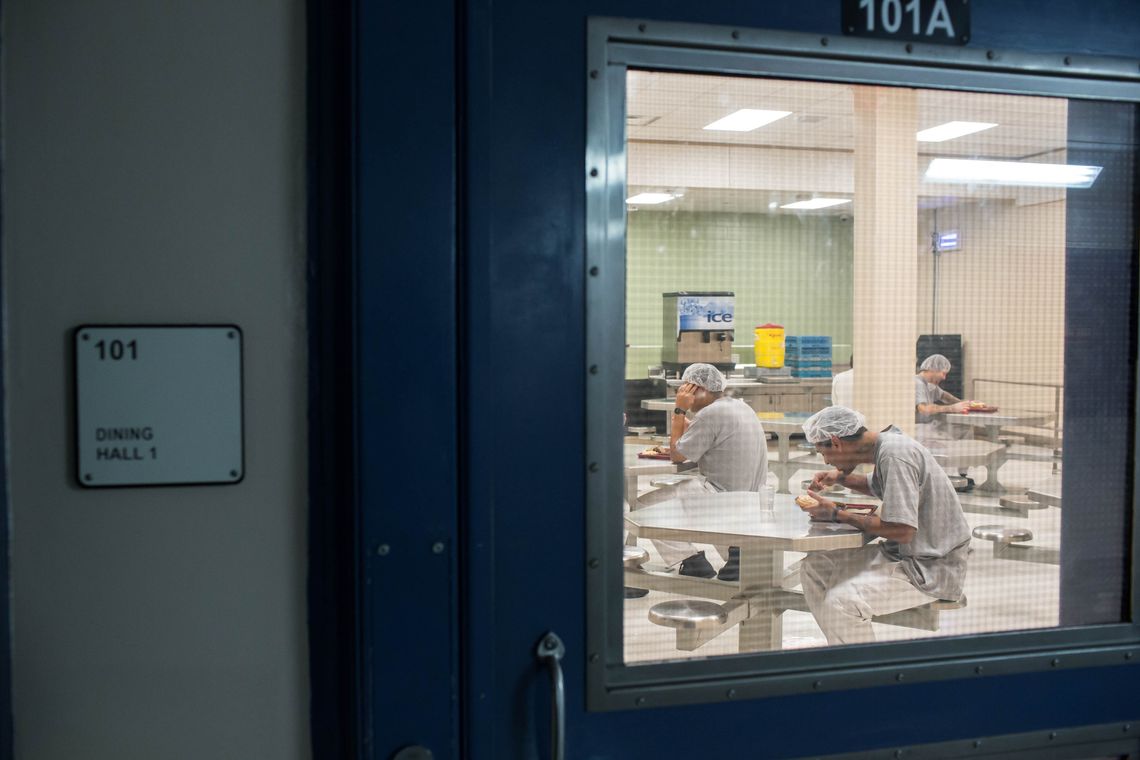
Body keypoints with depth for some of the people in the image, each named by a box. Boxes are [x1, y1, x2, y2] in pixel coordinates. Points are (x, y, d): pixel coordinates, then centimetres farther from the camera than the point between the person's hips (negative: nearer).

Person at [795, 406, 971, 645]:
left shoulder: (895, 454, -22)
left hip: (930, 569, -10)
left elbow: (902, 530, -27)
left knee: (841, 601, -26)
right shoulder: (887, 444, 8)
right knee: (814, 567, 5)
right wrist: (841, 477, 14)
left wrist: (837, 514, -18)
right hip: (901, 553, 10)